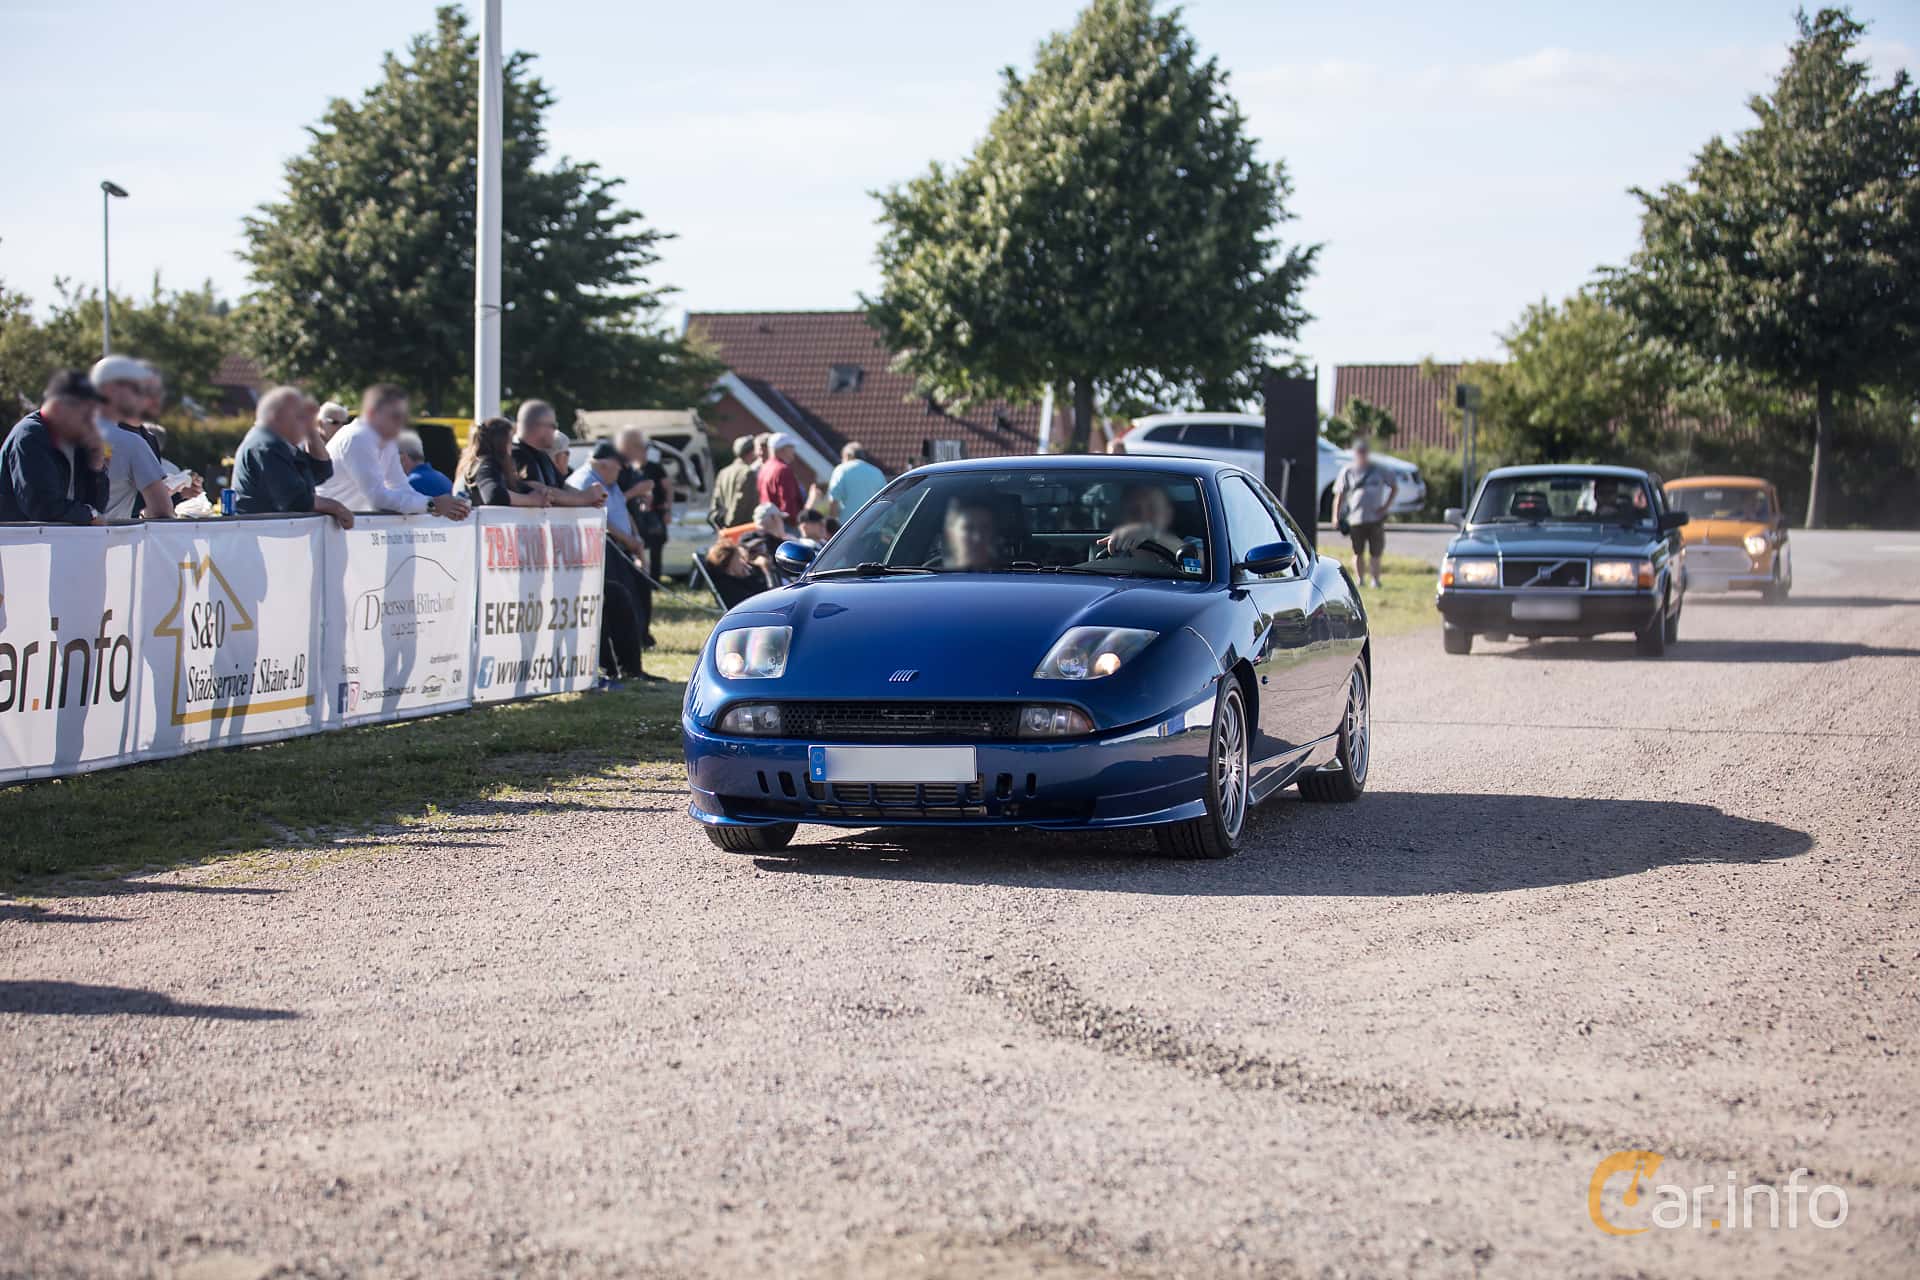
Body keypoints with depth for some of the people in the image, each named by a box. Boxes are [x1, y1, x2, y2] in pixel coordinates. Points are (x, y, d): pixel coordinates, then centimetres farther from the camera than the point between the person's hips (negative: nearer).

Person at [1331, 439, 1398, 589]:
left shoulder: (1379, 470, 6)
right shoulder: (1347, 471, 5)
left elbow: (1394, 487, 14)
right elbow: (1339, 495, 7)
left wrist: (1386, 506, 3)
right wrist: (1336, 516, 0)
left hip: (1375, 518, 0)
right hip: (1355, 518, 0)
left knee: (1376, 552, 0)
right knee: (1358, 553, 3)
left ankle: (1376, 579, 10)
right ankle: (1359, 580, 10)